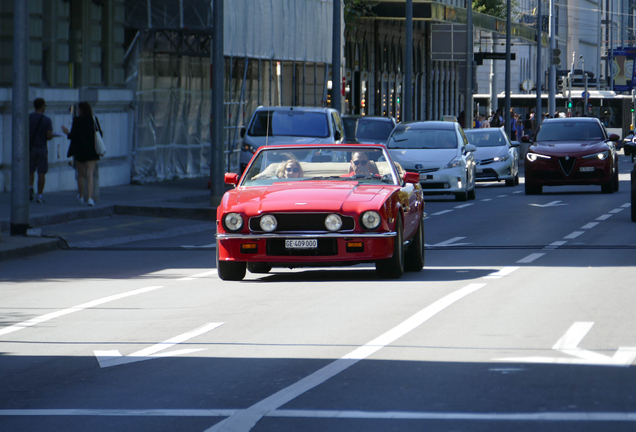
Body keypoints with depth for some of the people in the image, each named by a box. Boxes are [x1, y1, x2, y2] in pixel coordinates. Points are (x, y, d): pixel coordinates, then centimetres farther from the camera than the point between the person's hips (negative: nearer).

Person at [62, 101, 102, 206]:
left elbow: (73, 136, -13)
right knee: (90, 175, -2)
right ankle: (89, 197, -17)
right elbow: (100, 134, 1)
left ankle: (81, 196, 29)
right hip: (92, 152, 1)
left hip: (79, 151, -1)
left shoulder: (76, 121, -10)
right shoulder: (94, 120, -2)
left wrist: (67, 132, 8)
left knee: (80, 175, 16)